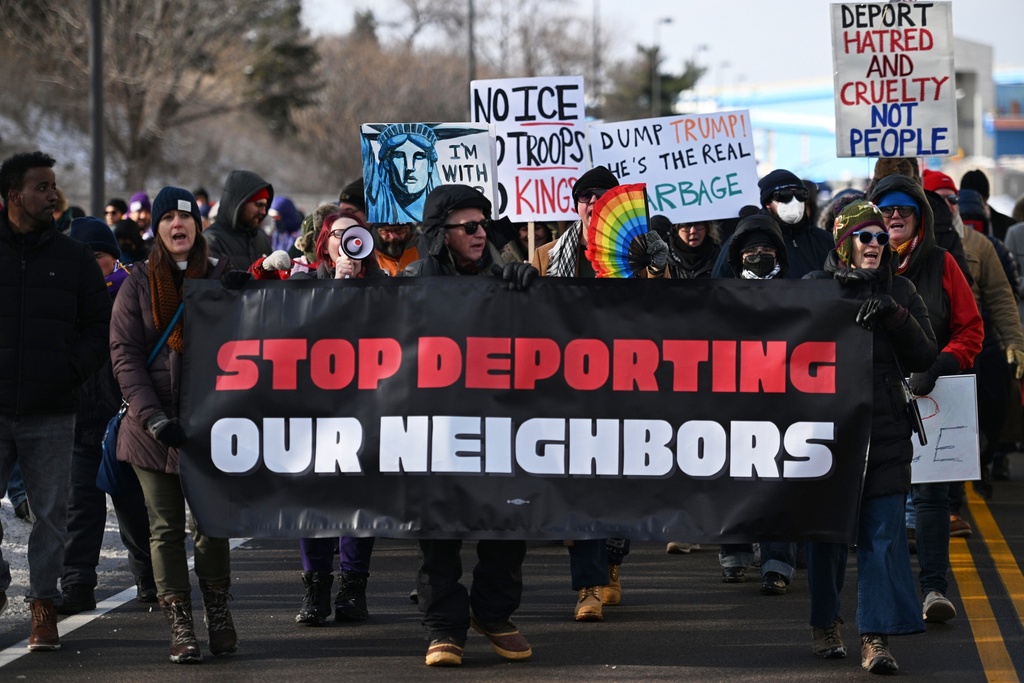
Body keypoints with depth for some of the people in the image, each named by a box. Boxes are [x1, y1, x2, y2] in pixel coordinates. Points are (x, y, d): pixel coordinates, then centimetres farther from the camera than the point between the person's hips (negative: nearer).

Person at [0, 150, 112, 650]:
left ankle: (43, 605, 11)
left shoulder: (73, 258, 9)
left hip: (51, 416, 1)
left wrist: (76, 367, -2)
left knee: (50, 513, 3)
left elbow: (100, 324, 13)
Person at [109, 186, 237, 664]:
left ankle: (218, 614, 15)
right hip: (153, 427, 0)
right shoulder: (139, 283, 5)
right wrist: (154, 417, -12)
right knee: (166, 529, 0)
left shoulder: (222, 279, 6)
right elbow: (124, 353, -1)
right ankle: (180, 628, 3)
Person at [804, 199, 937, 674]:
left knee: (883, 534, -7)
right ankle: (825, 625, 27)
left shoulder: (899, 292, 8)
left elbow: (924, 357, 1)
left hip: (886, 433, 1)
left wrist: (893, 314, -11)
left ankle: (876, 639, -9)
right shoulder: (815, 288, 3)